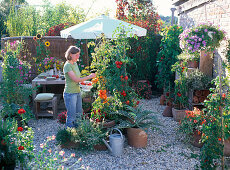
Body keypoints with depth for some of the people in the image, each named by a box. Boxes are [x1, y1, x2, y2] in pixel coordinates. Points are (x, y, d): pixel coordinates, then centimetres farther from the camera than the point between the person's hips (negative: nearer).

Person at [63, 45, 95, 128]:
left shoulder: (75, 63, 9)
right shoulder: (67, 65, -17)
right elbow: (75, 79, -23)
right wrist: (89, 77, -19)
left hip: (77, 92, 9)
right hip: (70, 94, -8)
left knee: (78, 114, 17)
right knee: (71, 115, 1)